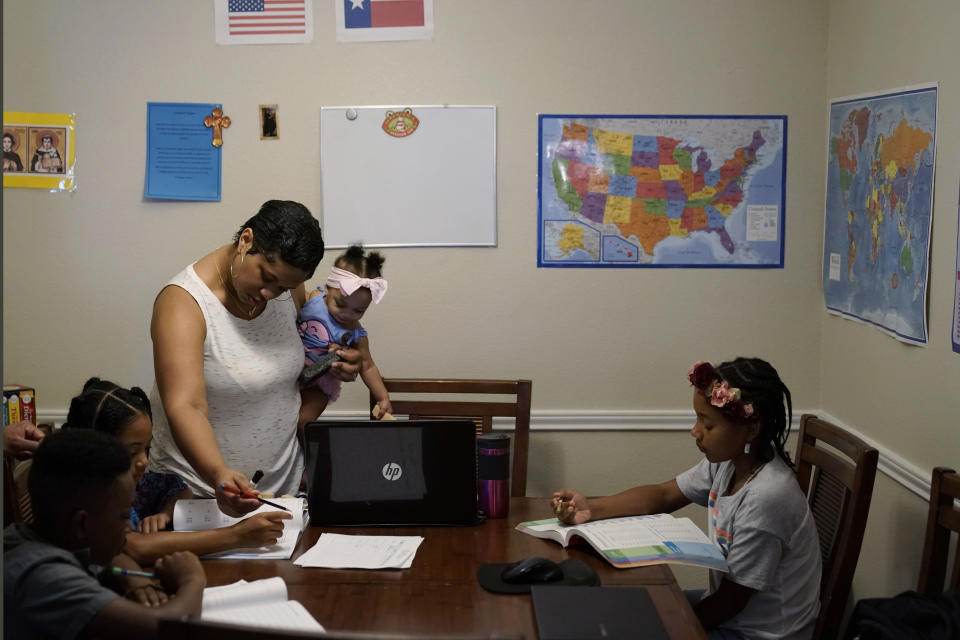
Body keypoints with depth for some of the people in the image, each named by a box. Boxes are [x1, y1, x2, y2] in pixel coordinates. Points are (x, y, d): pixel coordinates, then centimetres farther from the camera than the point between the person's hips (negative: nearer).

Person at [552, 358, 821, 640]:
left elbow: (729, 602, -23)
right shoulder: (729, 461, -8)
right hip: (728, 611, 7)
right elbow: (663, 495, 3)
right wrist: (592, 508, -10)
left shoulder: (764, 499, -31)